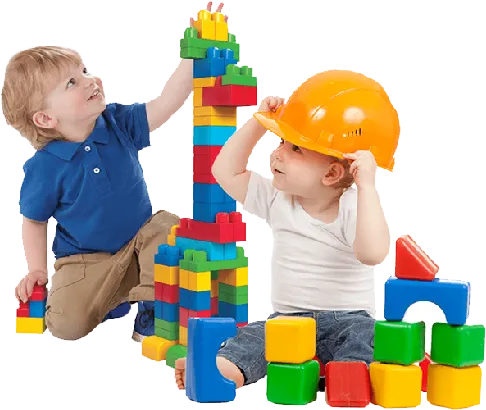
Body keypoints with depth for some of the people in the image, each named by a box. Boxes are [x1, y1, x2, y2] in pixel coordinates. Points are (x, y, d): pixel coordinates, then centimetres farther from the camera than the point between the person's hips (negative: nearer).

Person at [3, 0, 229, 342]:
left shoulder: (119, 125, -10)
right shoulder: (44, 166, -16)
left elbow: (166, 104, -24)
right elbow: (33, 221, -1)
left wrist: (194, 51, -35)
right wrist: (36, 270, -11)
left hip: (141, 236, 3)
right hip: (86, 260, -2)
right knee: (66, 322, -21)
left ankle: (153, 314, -4)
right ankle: (112, 298, 11)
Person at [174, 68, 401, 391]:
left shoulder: (354, 206, -11)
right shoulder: (277, 200, 7)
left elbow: (373, 253, -30)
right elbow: (226, 173, 10)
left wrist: (366, 185, -32)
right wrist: (257, 124, 3)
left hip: (348, 320, -4)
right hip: (286, 321, 4)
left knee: (359, 337, -40)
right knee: (225, 363, -23)